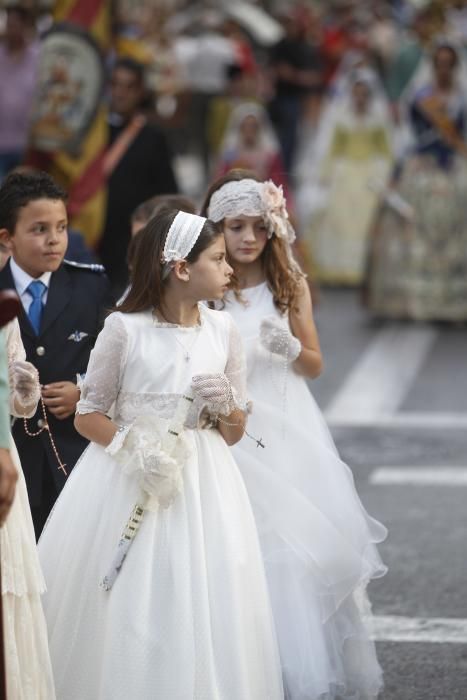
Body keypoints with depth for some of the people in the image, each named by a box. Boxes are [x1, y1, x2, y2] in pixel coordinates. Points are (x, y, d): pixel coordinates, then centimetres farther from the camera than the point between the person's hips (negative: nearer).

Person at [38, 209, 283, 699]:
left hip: (201, 485, 3)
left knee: (198, 612, 0)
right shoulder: (124, 329, -8)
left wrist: (226, 407, -10)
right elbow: (88, 415, -2)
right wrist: (134, 448, -18)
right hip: (126, 478, -3)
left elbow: (234, 433, 12)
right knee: (122, 614, -1)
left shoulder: (222, 332, 3)